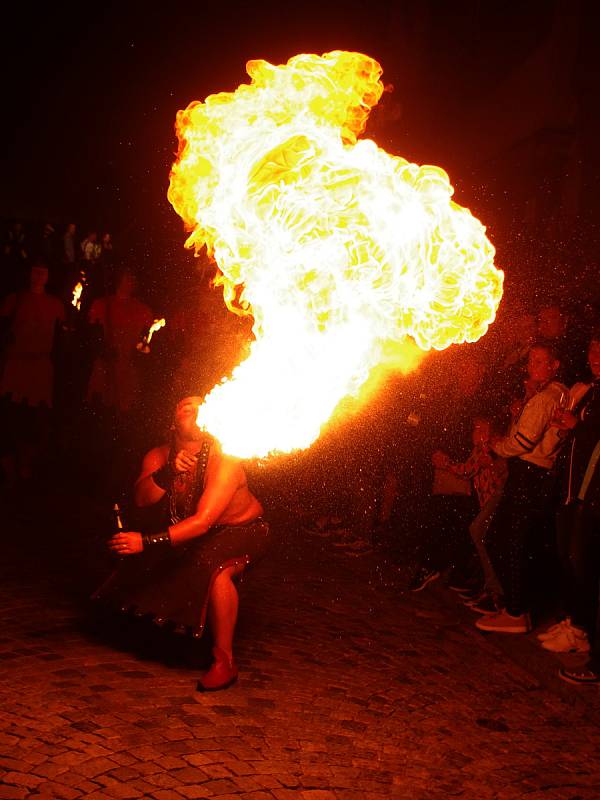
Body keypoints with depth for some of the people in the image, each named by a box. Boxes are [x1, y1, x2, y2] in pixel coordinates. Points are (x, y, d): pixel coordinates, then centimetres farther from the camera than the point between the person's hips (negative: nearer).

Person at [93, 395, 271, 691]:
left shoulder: (224, 462, -33)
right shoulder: (159, 457, -11)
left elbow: (203, 521, -41)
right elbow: (142, 499, -25)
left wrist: (147, 542, -49)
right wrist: (169, 472, -43)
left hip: (240, 530, -7)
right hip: (194, 532, 7)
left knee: (216, 570, -35)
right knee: (142, 563, 2)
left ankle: (224, 661, -22)